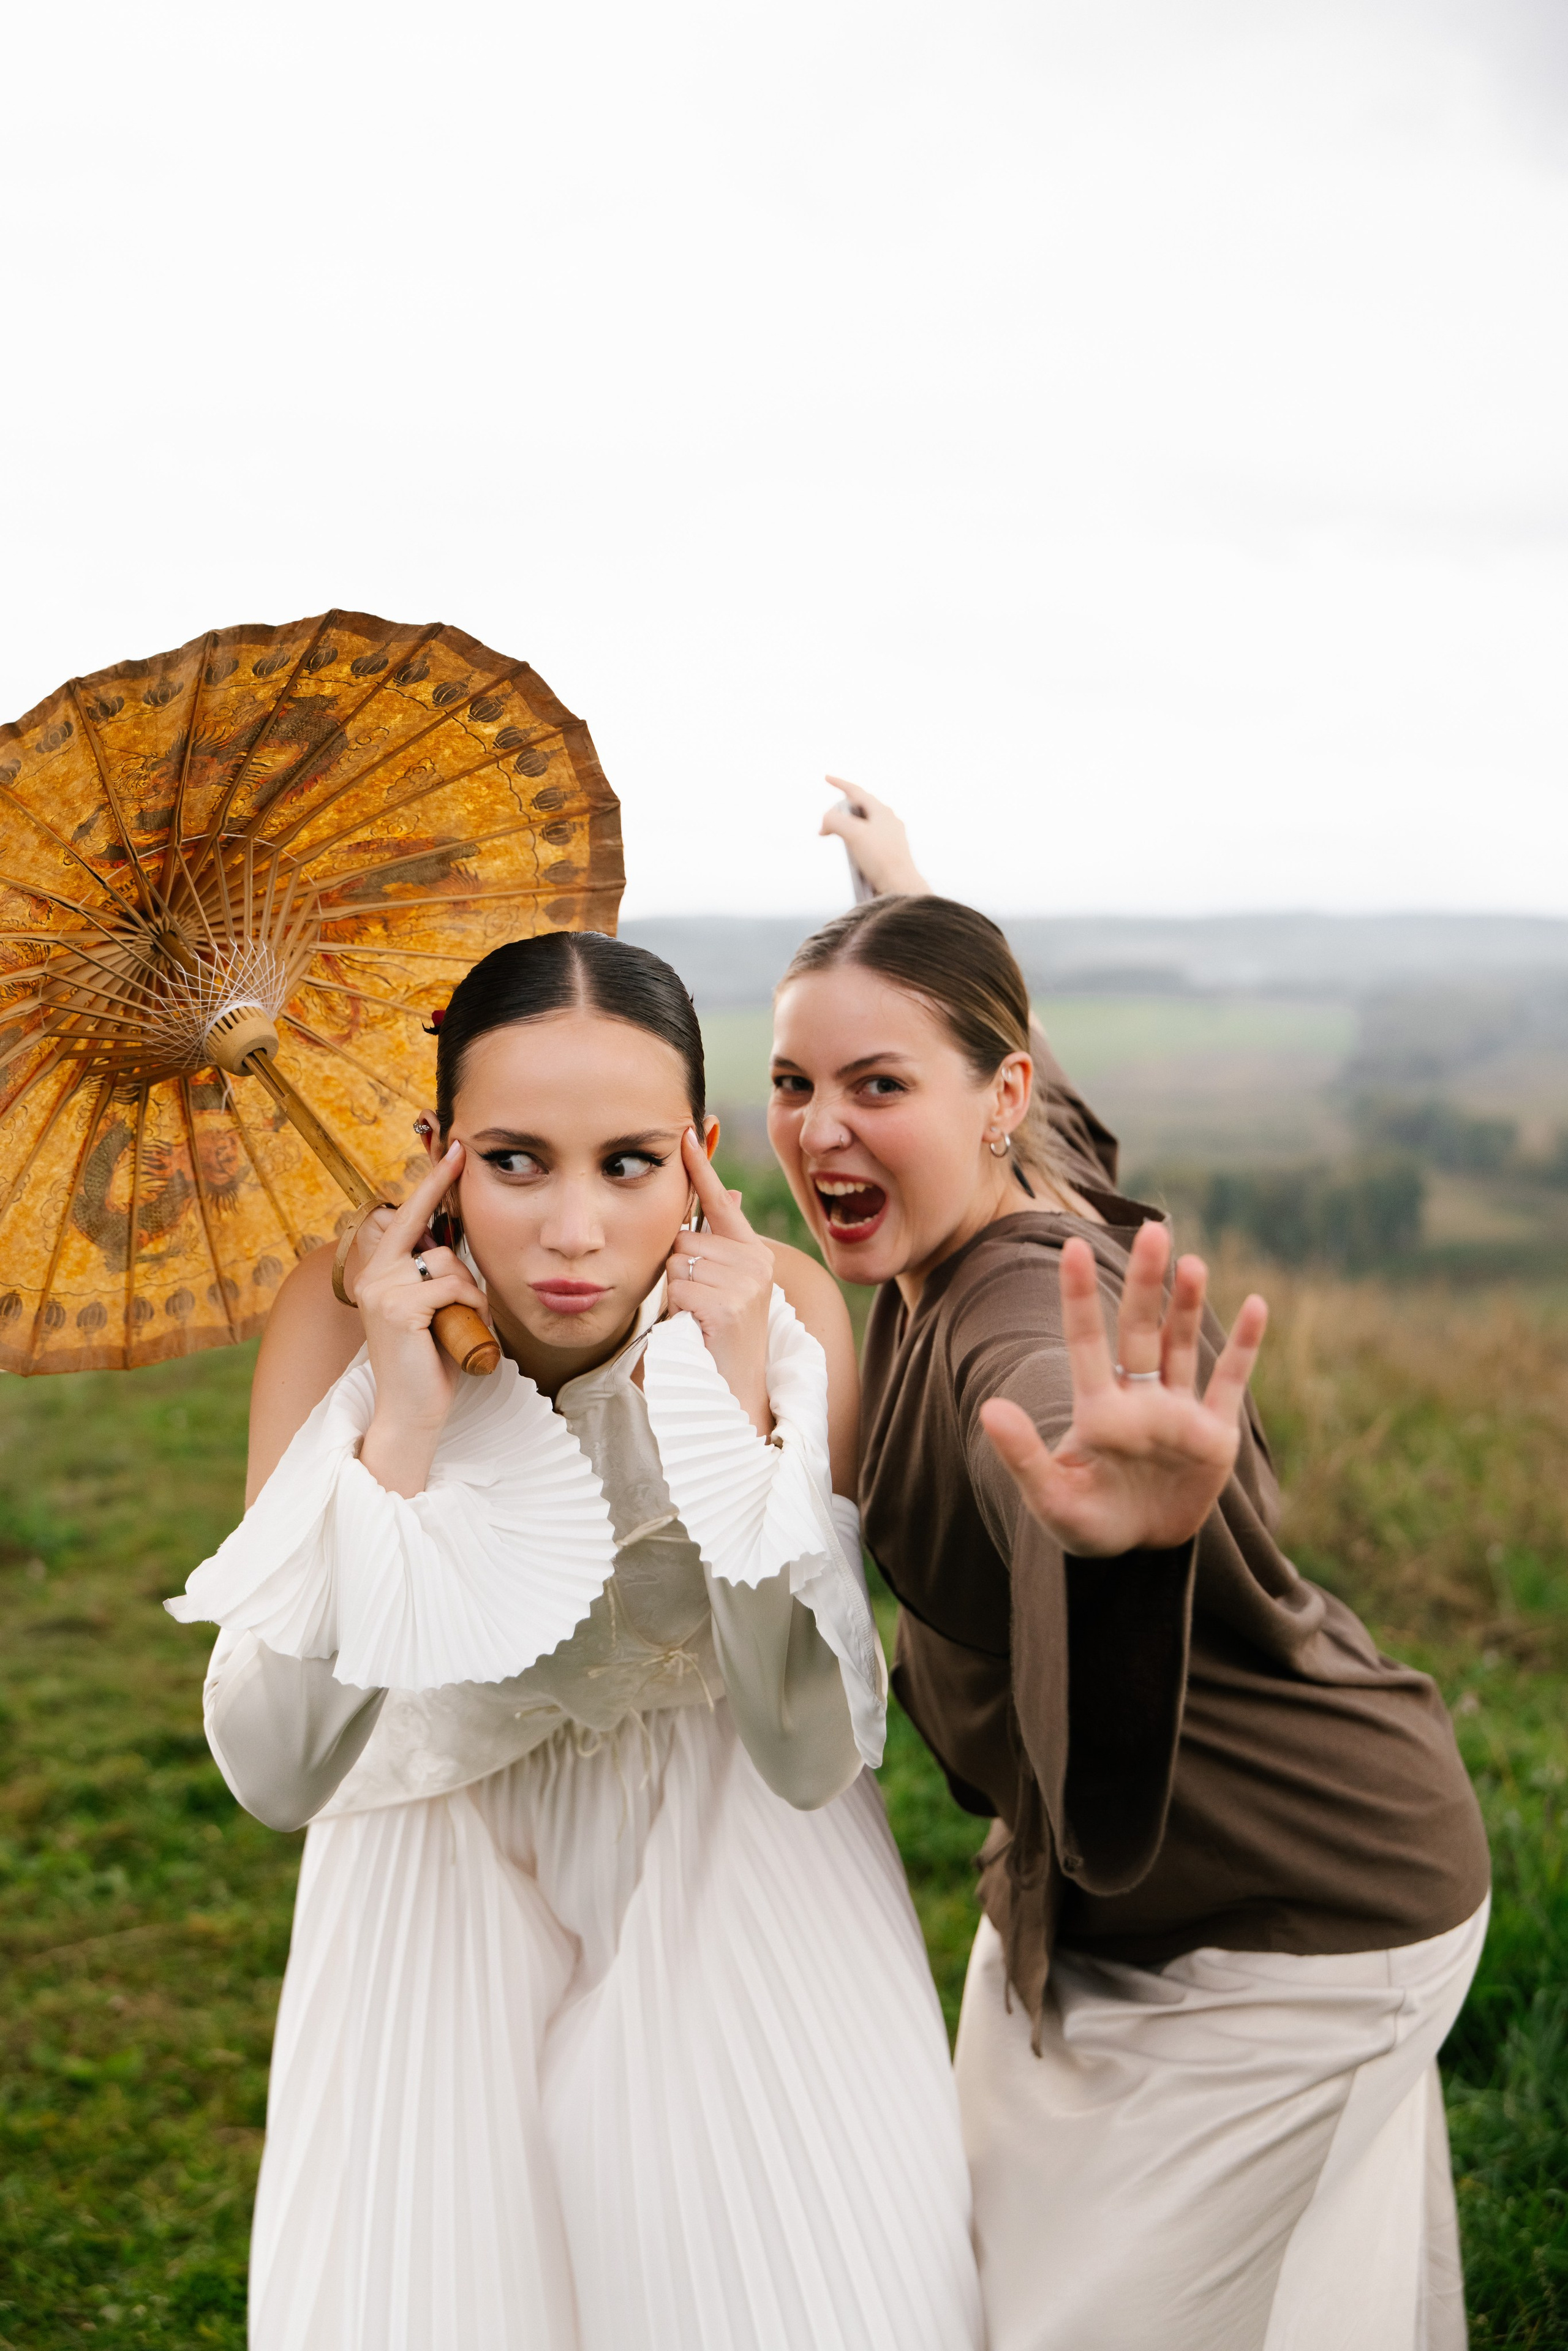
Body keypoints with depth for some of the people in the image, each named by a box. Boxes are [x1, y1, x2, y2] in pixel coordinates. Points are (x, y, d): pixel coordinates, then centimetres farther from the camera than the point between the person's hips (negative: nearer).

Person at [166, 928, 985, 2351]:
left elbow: (815, 1756, -26)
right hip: (446, 1858, 0)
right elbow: (276, 1774, -28)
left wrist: (734, 1414, -35)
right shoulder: (348, 1312, -24)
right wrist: (399, 1426, -37)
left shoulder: (782, 1311, -24)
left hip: (726, 1856, 0)